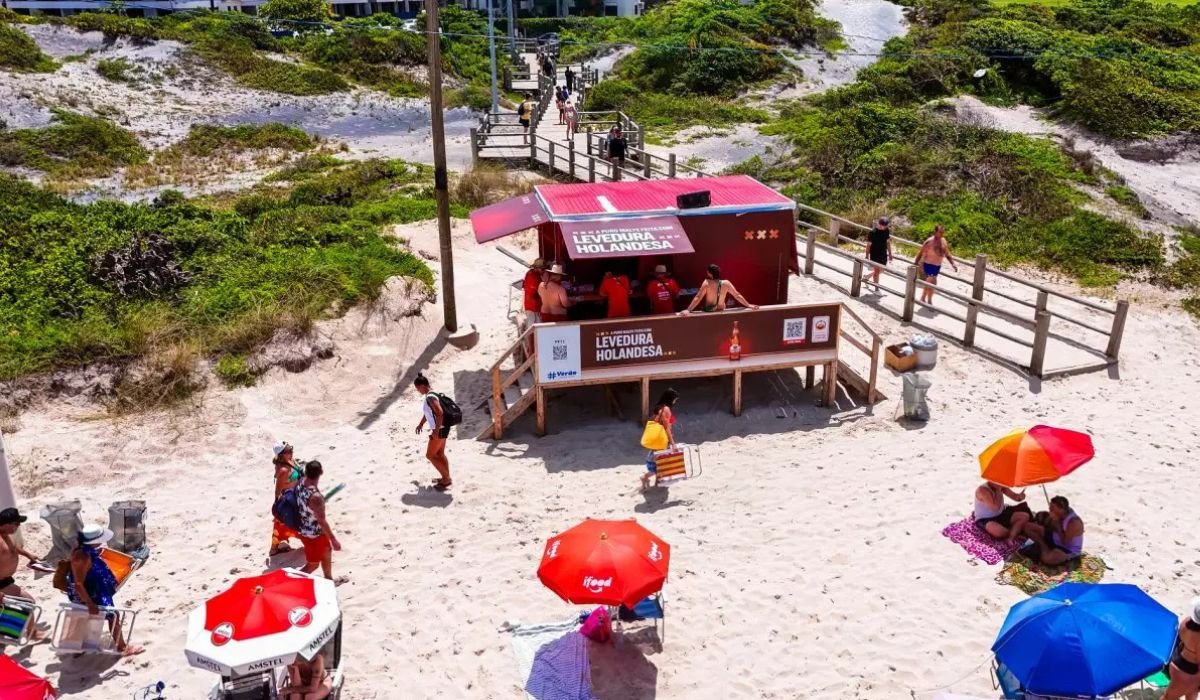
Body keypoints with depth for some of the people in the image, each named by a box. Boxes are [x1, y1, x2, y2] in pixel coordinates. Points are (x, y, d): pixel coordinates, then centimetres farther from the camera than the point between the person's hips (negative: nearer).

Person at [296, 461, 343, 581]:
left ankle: (329, 579, 49)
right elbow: (322, 521, -27)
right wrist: (334, 540, -18)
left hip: (304, 528, 9)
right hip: (313, 534, -9)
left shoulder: (301, 482, -12)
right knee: (313, 564, 13)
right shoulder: (316, 496, -37)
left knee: (327, 551, 29)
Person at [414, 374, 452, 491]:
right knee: (440, 454, 19)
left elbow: (440, 413, -31)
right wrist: (421, 424, 29)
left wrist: (436, 430, -29)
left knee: (430, 455, -1)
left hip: (440, 430, -10)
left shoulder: (430, 397, -22)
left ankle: (446, 478, 4)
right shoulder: (427, 396, 9)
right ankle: (446, 477, 29)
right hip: (441, 428, 10)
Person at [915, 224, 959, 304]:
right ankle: (929, 301, 0)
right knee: (933, 283, -15)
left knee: (928, 283, 18)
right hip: (929, 265, -7)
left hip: (937, 266, 7)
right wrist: (915, 264, -11)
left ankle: (923, 299, 34)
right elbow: (921, 253, -13)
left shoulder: (943, 241, 3)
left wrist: (953, 264, 1)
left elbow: (947, 254, 12)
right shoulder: (929, 241, -17)